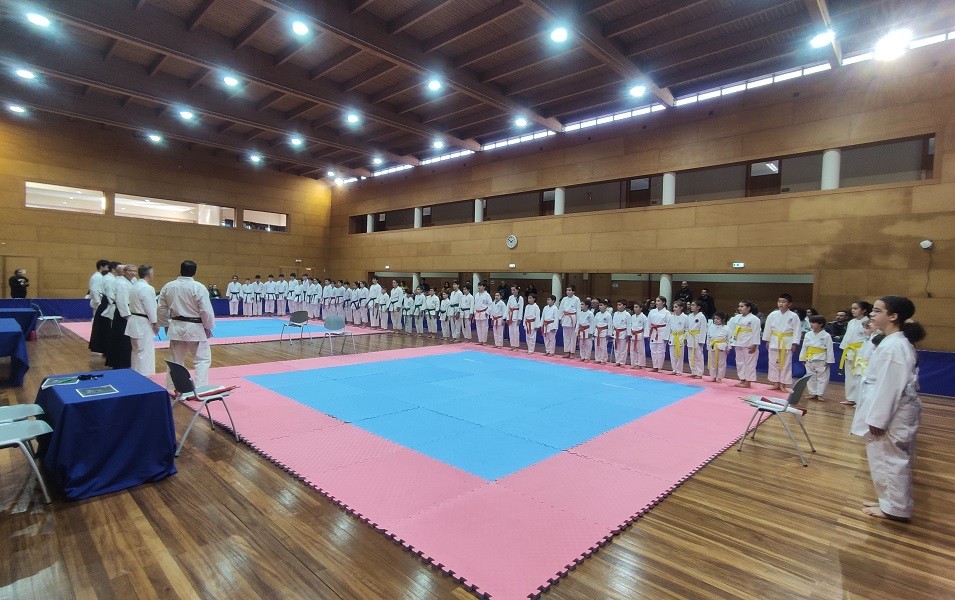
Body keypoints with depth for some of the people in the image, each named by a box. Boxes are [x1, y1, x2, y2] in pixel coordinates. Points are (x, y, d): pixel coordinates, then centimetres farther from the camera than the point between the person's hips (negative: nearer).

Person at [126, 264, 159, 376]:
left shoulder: (134, 286, 11)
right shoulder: (147, 288, -19)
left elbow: (136, 305, 16)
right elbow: (150, 308, -18)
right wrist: (155, 323, -9)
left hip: (134, 322, 10)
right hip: (143, 324, -10)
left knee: (136, 351, 19)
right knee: (145, 353, -4)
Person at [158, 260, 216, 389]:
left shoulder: (168, 286, 3)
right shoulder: (198, 287, -15)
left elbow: (162, 309, 11)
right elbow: (206, 310, -14)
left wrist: (166, 325, 23)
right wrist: (208, 327, -2)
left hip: (176, 327, 6)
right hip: (195, 328, -6)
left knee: (176, 359, 18)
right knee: (202, 360, 3)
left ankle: (171, 389, 26)